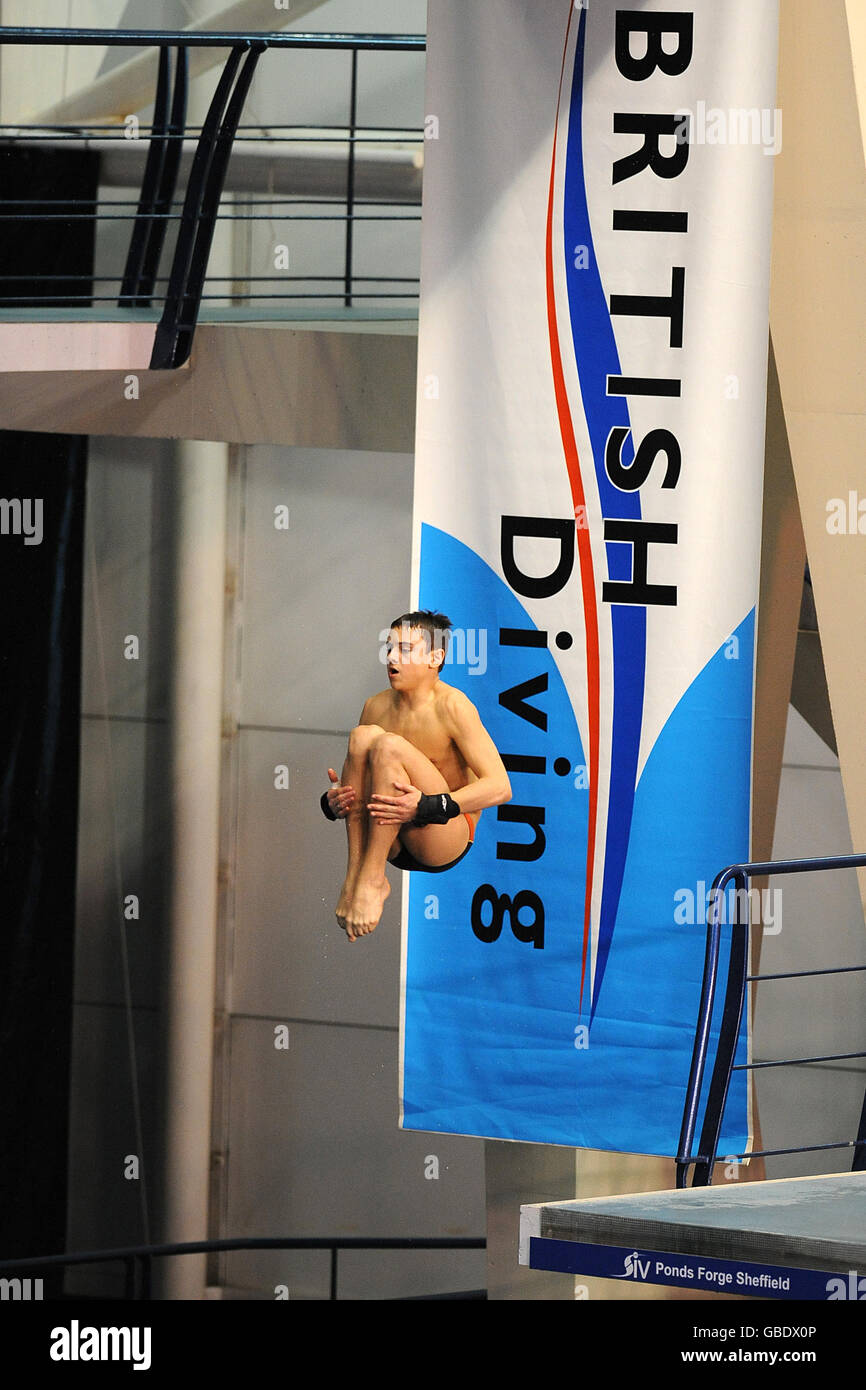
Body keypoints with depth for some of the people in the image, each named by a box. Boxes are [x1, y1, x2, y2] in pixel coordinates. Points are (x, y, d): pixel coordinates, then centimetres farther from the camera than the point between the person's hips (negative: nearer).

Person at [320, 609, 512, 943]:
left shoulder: (451, 706, -11)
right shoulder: (377, 707, 7)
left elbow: (500, 788, -19)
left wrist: (427, 806, -31)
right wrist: (331, 802, -10)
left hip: (447, 841, -5)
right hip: (394, 846, 5)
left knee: (389, 746, -26)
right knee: (363, 736, -16)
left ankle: (372, 879, -26)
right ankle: (354, 873, -23)